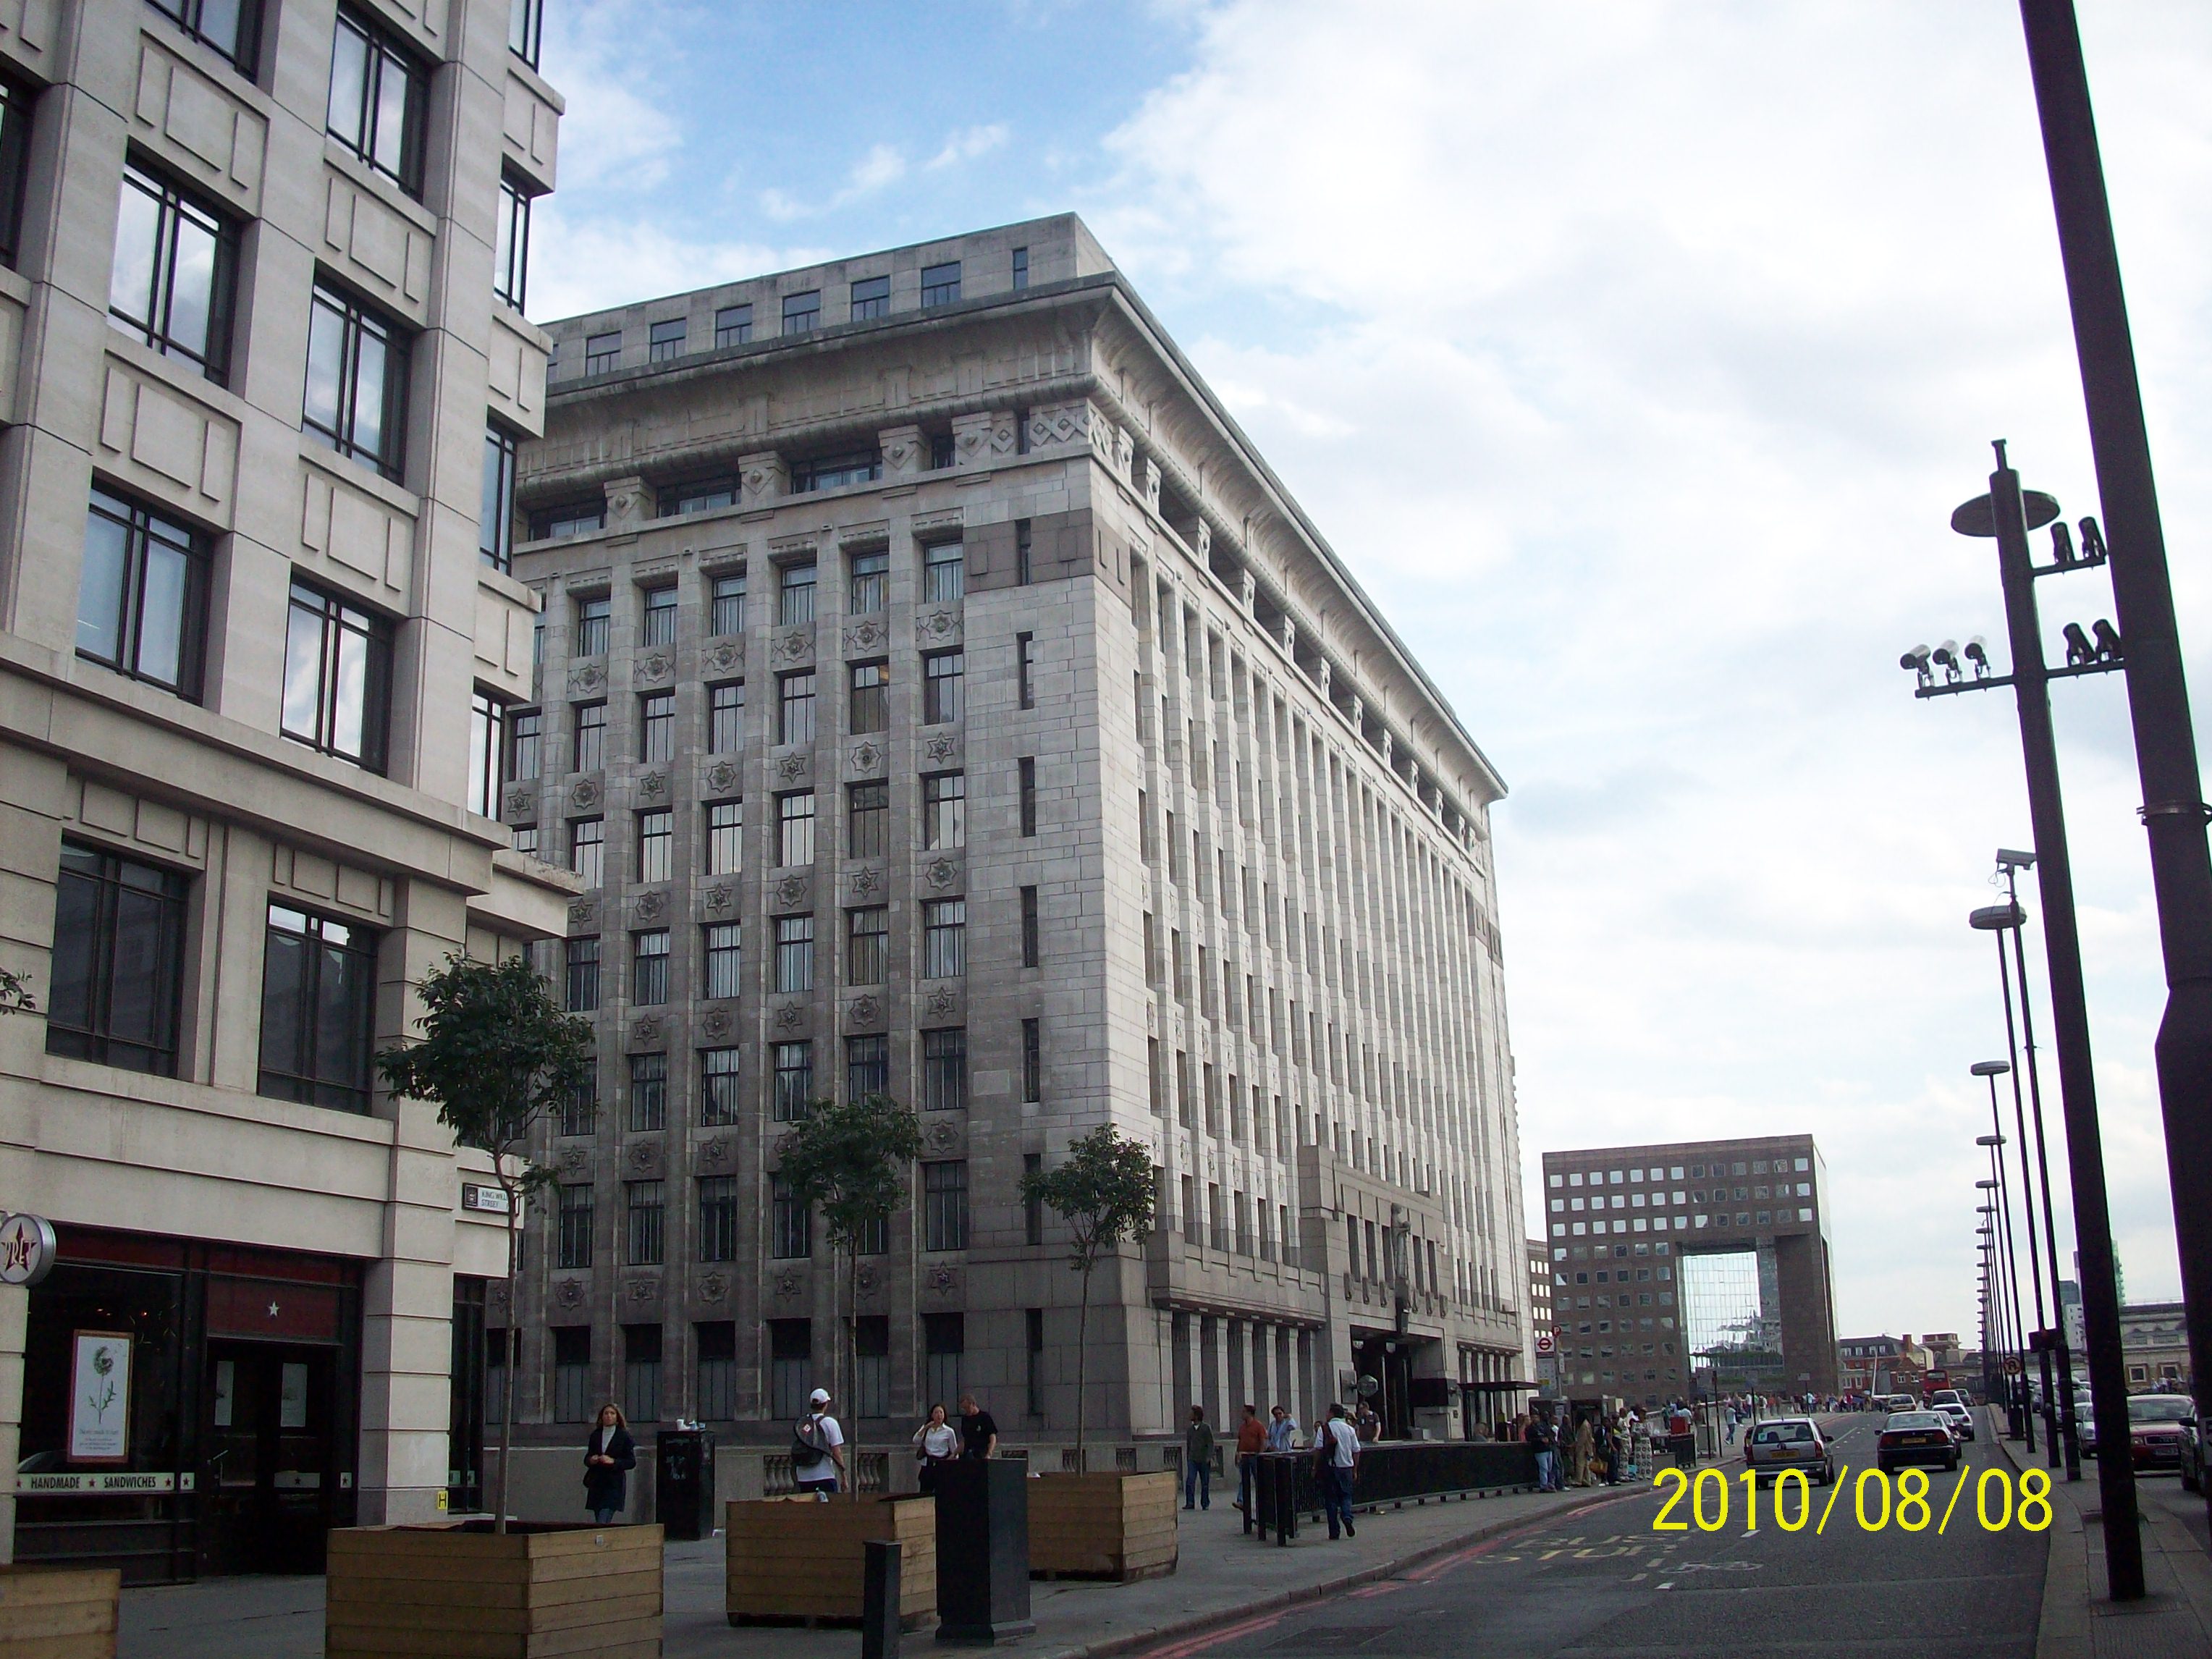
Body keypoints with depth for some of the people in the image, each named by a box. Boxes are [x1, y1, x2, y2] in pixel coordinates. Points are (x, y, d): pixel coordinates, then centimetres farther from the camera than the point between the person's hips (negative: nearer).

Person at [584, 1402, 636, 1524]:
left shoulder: (624, 1436, -1)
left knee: (603, 1523, -16)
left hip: (614, 1485, -5)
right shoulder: (595, 1435, 11)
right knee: (599, 1523, 5)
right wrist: (591, 1460, -7)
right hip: (596, 1484, 5)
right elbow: (587, 1458, 17)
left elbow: (632, 1462, -2)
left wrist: (613, 1461, -16)